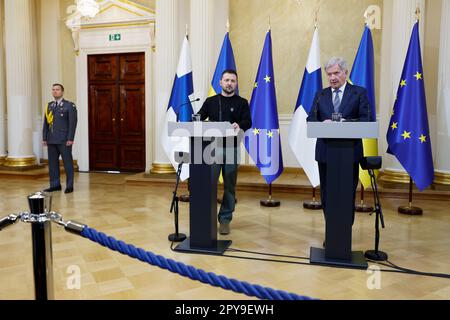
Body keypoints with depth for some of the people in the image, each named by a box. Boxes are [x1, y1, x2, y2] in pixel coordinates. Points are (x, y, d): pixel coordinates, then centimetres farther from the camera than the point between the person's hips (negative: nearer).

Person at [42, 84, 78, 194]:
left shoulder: (69, 105, -2)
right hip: (51, 140, 5)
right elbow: (46, 123, 14)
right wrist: (44, 138, 9)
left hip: (64, 140, -5)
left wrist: (70, 139, -14)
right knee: (52, 163, 8)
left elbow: (73, 123, -8)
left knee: (67, 163, 0)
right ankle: (55, 185, 18)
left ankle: (69, 186, 8)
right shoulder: (49, 106, 14)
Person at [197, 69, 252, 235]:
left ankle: (225, 219, 13)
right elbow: (198, 118, 6)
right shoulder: (210, 101, 11)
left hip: (231, 148, -1)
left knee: (229, 185, 3)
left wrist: (239, 125, -29)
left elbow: (248, 122, -7)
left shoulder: (242, 103, 6)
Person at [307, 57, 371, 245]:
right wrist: (323, 123, -18)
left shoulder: (359, 93, 3)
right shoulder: (320, 95, 11)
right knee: (327, 195, 9)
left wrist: (344, 123, -21)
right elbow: (310, 119, 4)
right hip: (325, 152, 3)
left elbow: (366, 120, -6)